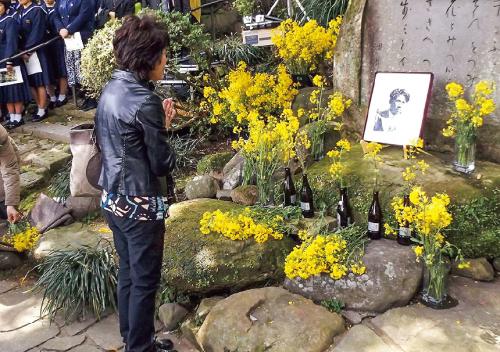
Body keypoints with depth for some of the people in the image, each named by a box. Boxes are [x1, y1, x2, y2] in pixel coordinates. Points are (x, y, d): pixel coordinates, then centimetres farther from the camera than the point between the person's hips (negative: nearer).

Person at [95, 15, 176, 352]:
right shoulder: (145, 101, -21)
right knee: (145, 281, 8)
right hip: (140, 206, -8)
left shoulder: (111, 89, 4)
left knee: (128, 273, 21)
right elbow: (163, 164, -16)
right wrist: (165, 128, 0)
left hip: (113, 200, 9)